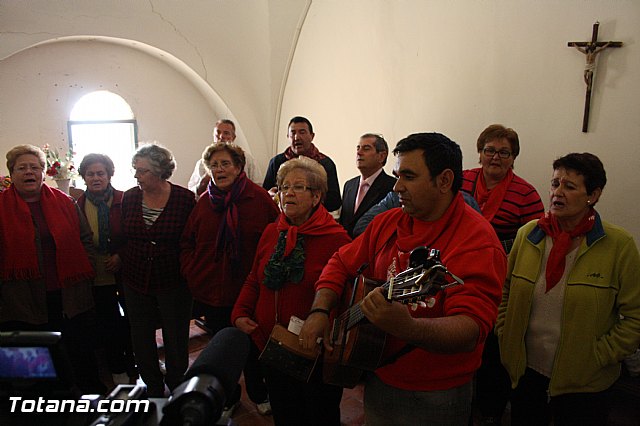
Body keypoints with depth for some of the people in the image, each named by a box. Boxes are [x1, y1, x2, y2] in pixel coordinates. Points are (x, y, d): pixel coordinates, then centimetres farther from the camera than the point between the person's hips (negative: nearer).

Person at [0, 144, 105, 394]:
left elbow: (86, 240, 9)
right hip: (23, 306, -1)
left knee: (83, 359, 13)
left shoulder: (64, 203, 6)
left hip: (71, 297, 2)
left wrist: (86, 275, 0)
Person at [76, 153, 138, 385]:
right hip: (97, 277, 2)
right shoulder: (78, 206, -1)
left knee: (131, 322, 9)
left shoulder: (124, 201, -7)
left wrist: (121, 256, -14)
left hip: (124, 272, -1)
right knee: (108, 325, 13)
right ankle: (118, 373, 31)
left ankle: (134, 369, 30)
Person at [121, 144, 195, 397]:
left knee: (176, 341, 8)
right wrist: (121, 262, 5)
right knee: (142, 341, 14)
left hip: (173, 283, -3)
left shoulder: (185, 198, -11)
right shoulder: (129, 198, 1)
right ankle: (154, 390, 36)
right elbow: (123, 236, 11)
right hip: (136, 282, 4)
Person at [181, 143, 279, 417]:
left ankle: (259, 394, 42)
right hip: (211, 292, 3)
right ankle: (228, 398, 42)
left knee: (252, 346, 15)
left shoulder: (259, 198, -9)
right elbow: (186, 243, 10)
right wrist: (191, 273, -1)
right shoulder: (203, 203, 1)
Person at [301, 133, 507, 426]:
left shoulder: (476, 242, -24)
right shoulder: (388, 222, -1)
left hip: (435, 399, -5)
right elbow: (342, 263, 6)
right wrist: (319, 311, -9)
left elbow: (472, 329, -34)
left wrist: (407, 327, -51)